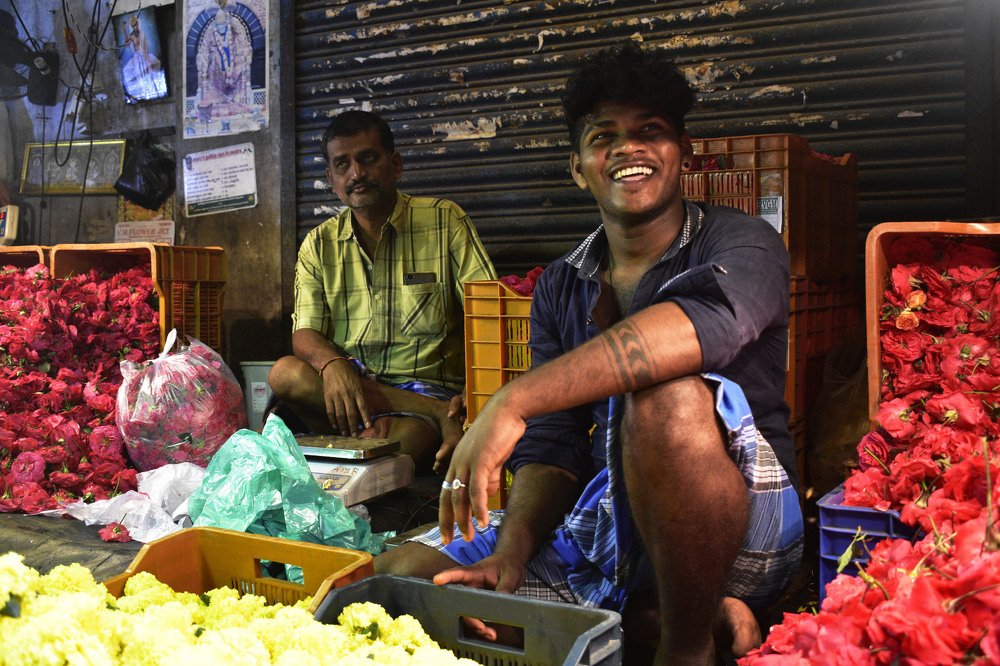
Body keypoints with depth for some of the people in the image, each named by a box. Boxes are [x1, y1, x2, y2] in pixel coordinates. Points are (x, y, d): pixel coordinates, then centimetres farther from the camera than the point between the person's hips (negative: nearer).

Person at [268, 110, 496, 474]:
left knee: (409, 438, -41)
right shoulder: (319, 244, 11)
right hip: (350, 388, 6)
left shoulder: (445, 221, 1)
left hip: (429, 386, -6)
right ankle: (438, 416, -24)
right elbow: (305, 333, 1)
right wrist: (332, 364, -25)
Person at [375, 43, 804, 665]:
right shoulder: (560, 288, 11)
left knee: (667, 393, -36)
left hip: (742, 532, -5)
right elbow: (552, 445, 6)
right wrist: (512, 553, -14)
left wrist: (512, 401, -38)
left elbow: (709, 318, -31)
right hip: (603, 523, 6)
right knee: (400, 572, -5)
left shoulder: (740, 241, -5)